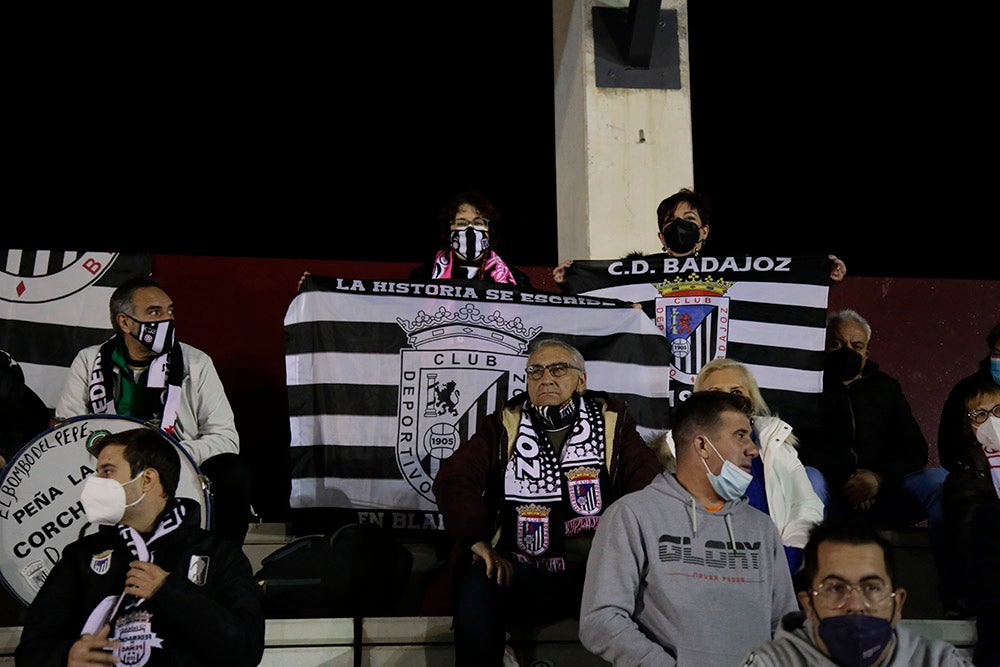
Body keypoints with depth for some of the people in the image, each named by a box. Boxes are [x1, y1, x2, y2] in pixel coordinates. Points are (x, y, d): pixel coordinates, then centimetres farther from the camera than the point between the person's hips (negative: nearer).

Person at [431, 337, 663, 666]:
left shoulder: (611, 423, 12)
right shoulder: (505, 426, 12)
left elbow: (651, 485, 0)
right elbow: (454, 479, 1)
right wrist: (479, 541, -14)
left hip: (596, 575, 0)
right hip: (521, 572, 0)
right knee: (478, 585, -31)